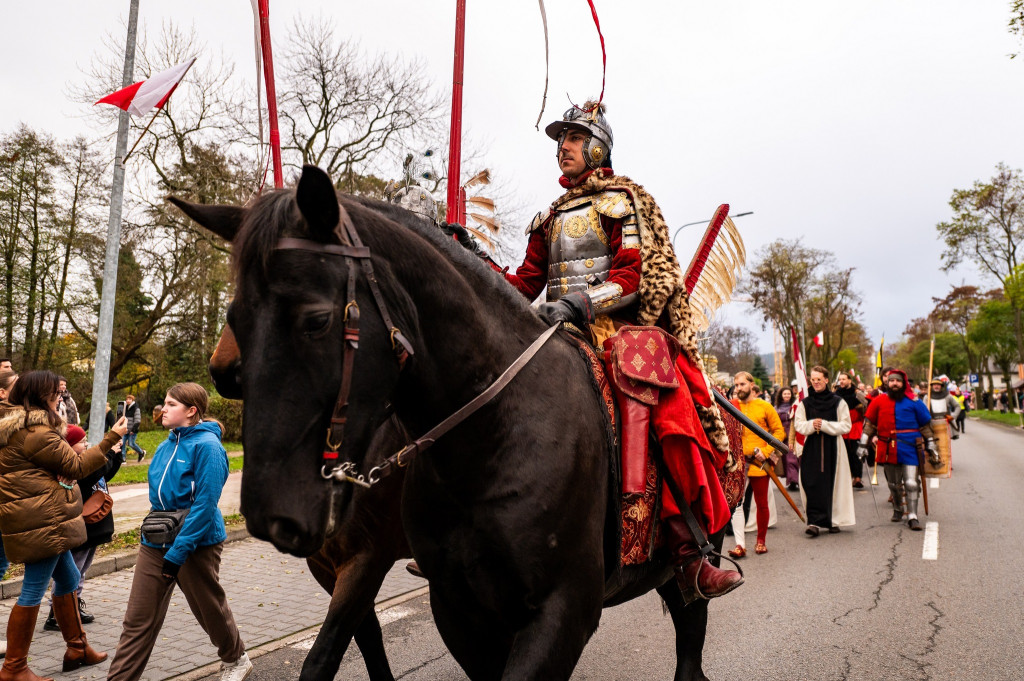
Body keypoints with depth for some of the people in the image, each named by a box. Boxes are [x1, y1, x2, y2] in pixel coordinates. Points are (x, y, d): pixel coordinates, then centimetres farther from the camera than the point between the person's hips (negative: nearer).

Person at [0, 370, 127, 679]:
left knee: (68, 578, 18)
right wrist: (111, 439, -10)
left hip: (47, 520, 11)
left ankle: (77, 648, 29)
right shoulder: (36, 433, -18)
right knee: (33, 592, -1)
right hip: (42, 522, -11)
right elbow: (76, 465, -12)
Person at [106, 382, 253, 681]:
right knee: (138, 620, 5)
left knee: (210, 609, 14)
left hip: (197, 542, -6)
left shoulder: (206, 445, -18)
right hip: (155, 543, 6)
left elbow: (205, 505, -22)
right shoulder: (166, 446, 6)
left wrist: (178, 551, -23)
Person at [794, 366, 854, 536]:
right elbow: (798, 424, 6)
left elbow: (846, 426, -3)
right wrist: (811, 425, -14)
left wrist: (824, 425, -14)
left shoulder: (838, 402, 2)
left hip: (832, 448, -1)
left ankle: (833, 520, 16)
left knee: (833, 482, 3)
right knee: (813, 484, -8)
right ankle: (815, 521, -8)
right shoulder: (804, 403, 9)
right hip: (811, 448, 1)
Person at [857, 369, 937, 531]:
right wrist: (863, 444, 6)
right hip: (888, 449, 2)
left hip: (909, 448, -1)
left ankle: (912, 516, 0)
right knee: (893, 483, 14)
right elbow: (869, 424, 8)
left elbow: (925, 425, 11)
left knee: (911, 483, -6)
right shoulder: (879, 401, 3)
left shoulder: (913, 402, 2)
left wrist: (930, 446, 12)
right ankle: (897, 509, 35)